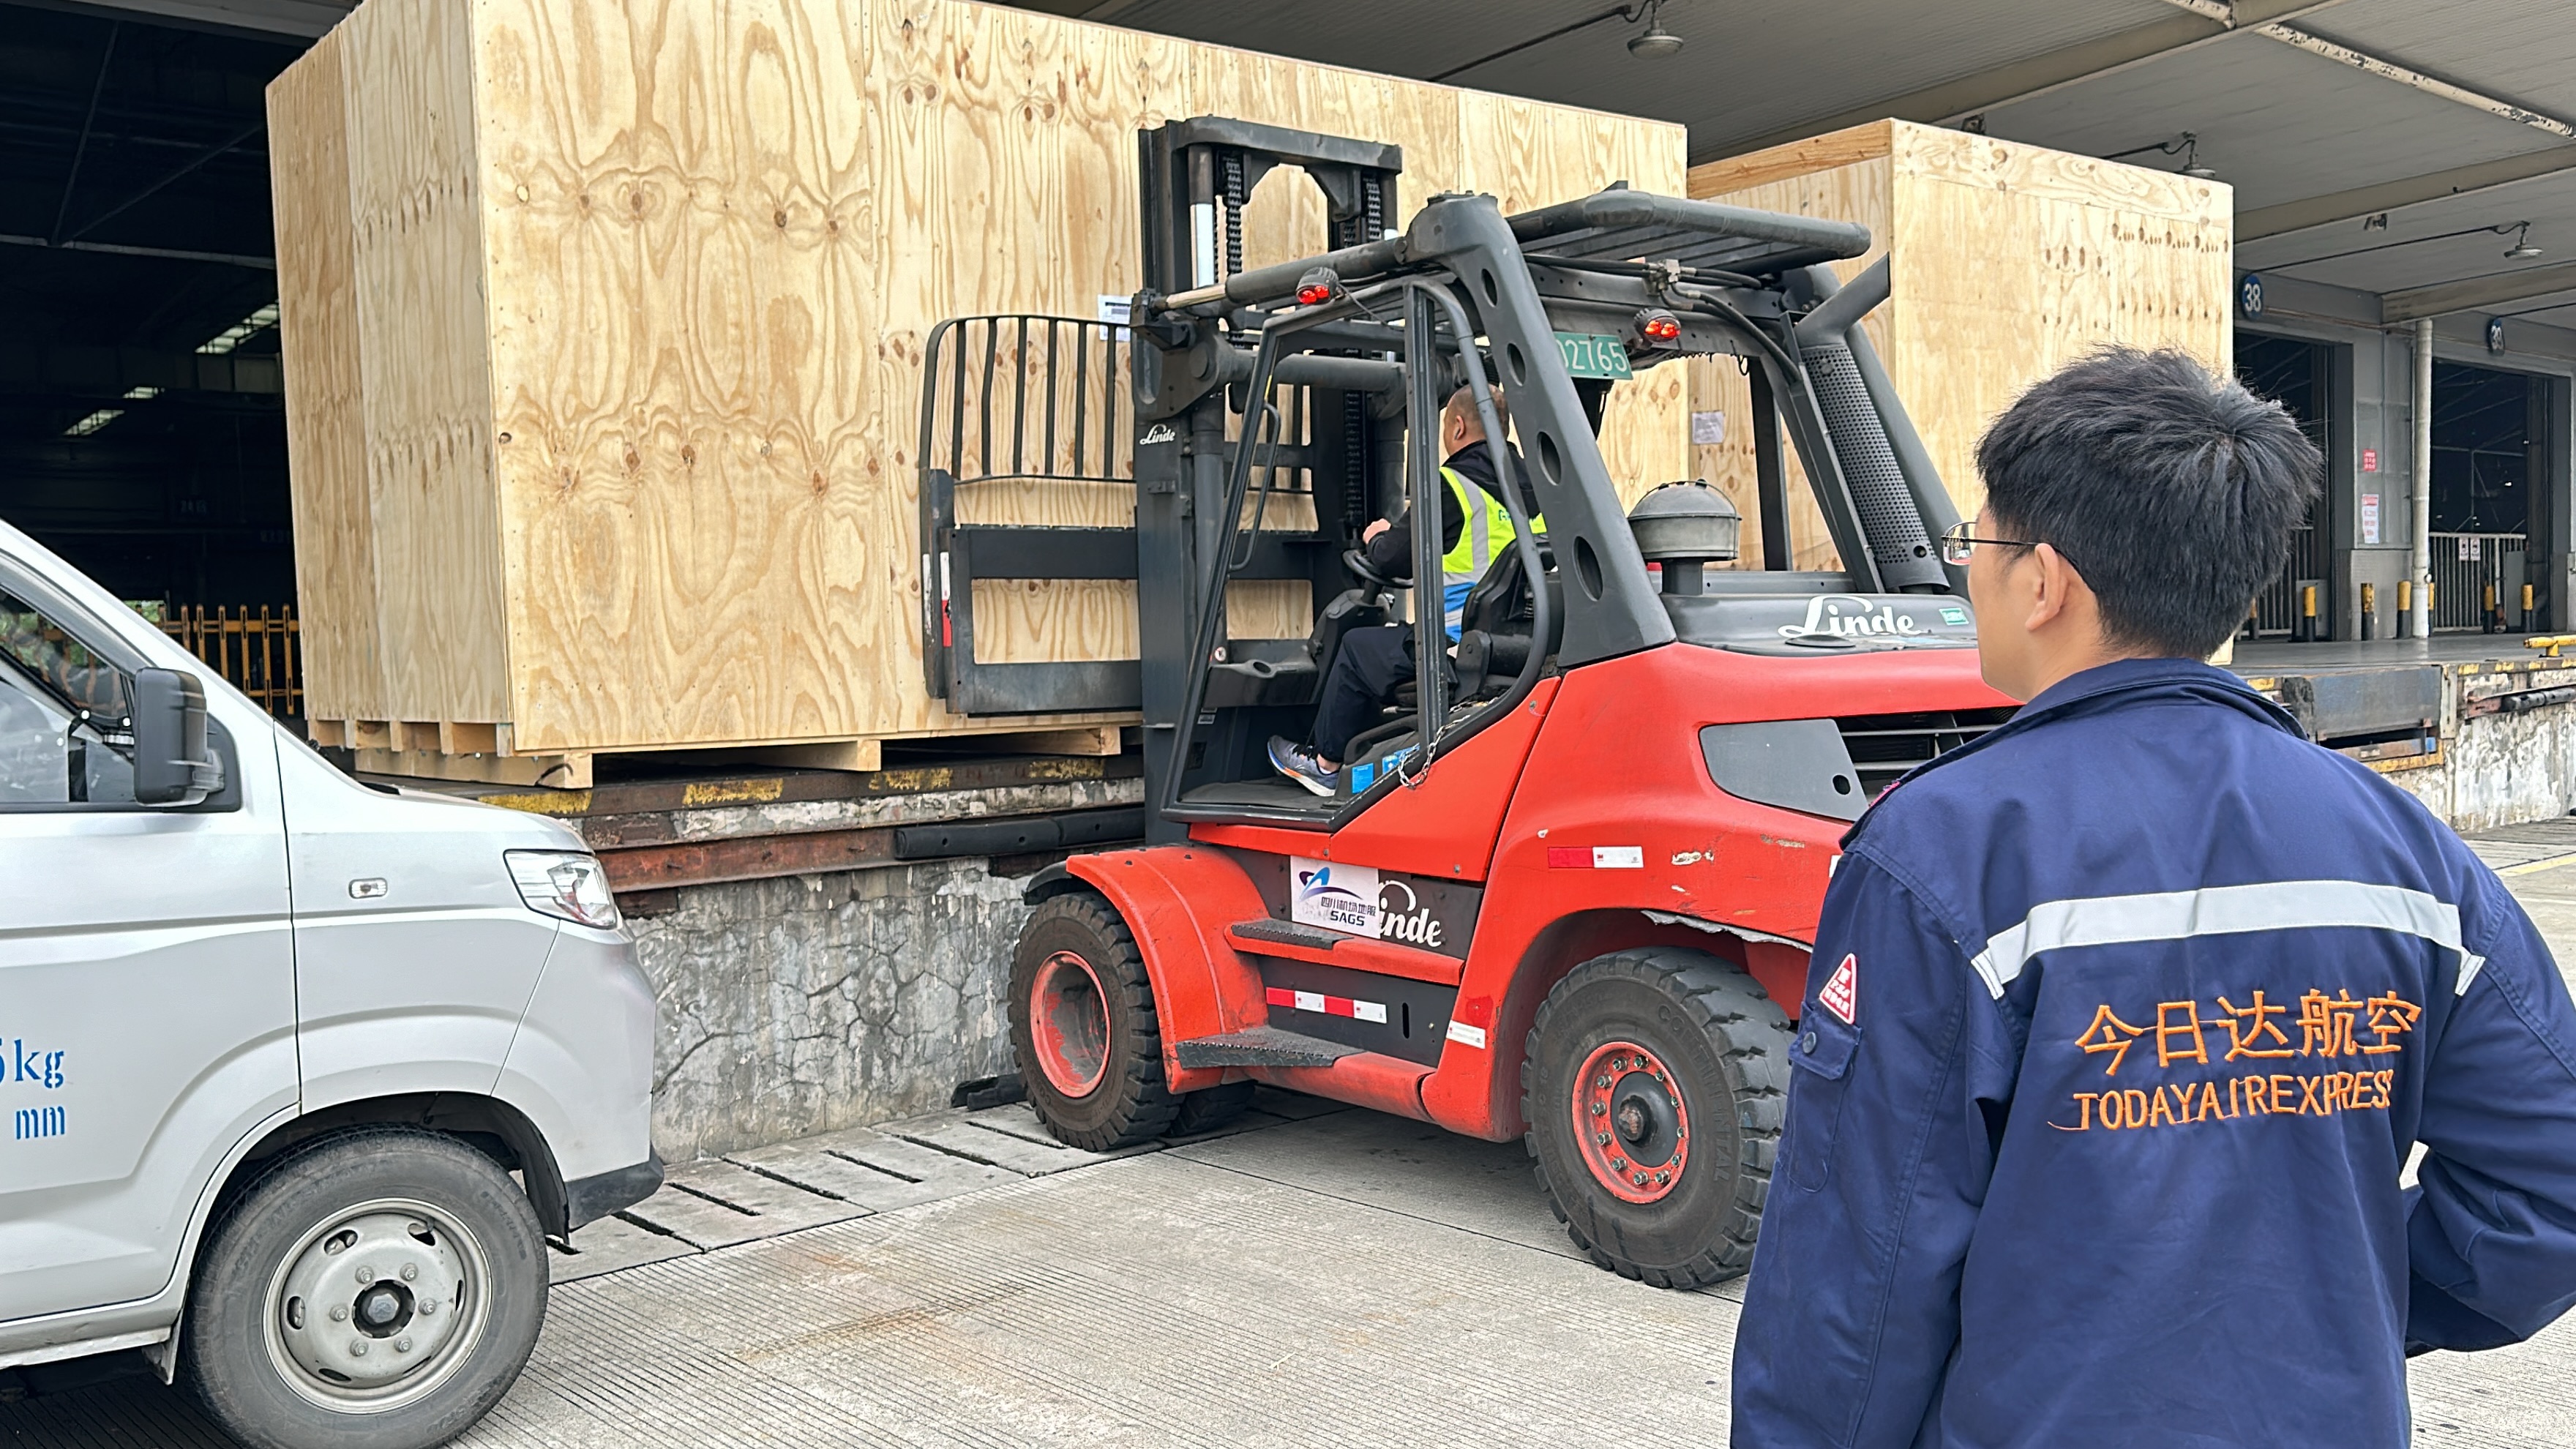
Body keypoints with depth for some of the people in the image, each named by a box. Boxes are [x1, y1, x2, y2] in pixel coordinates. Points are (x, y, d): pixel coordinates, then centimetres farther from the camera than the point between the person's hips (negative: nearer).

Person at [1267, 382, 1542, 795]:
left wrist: (1378, 538, 16)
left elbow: (1392, 560, -8)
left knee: (1358, 648, 16)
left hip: (1463, 649, -7)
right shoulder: (1531, 485, 9)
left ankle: (1325, 764, 28)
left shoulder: (1450, 486, -12)